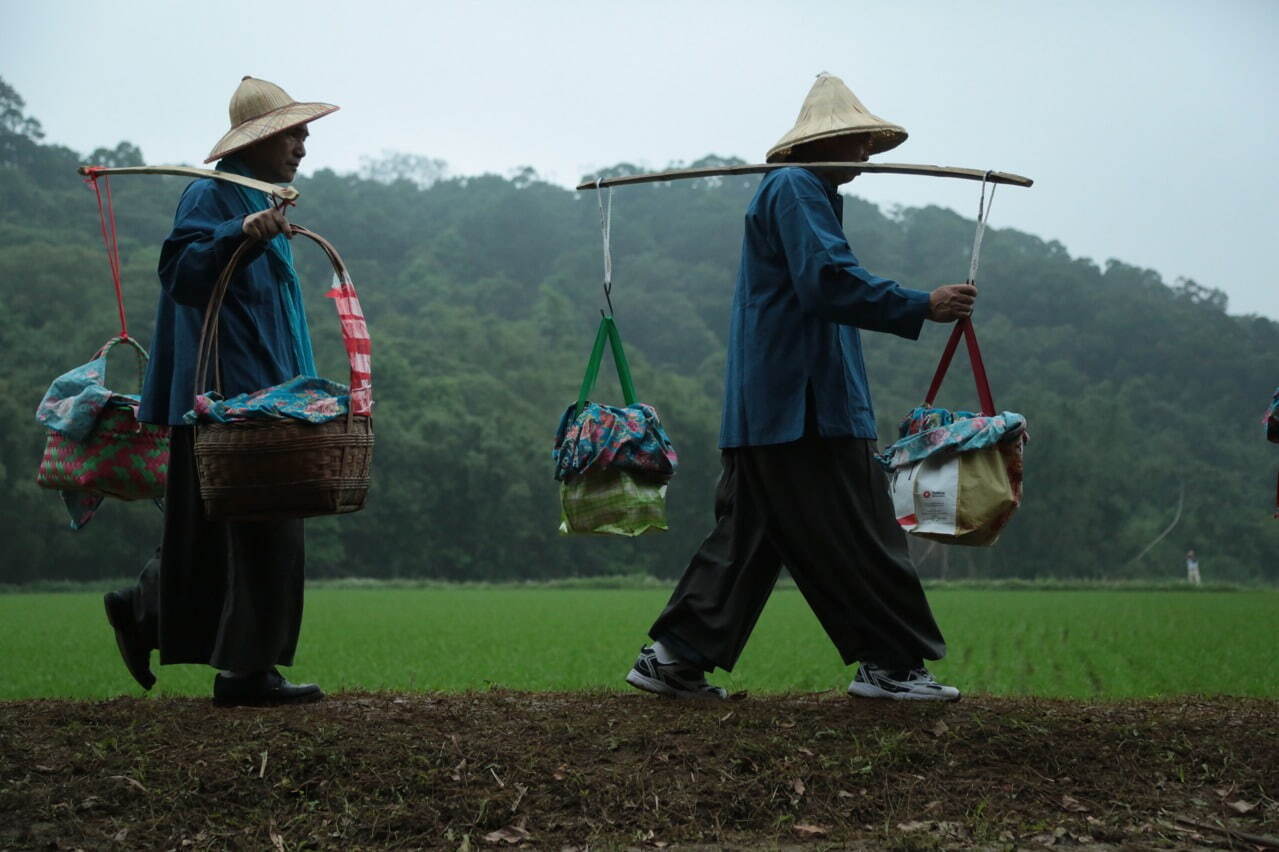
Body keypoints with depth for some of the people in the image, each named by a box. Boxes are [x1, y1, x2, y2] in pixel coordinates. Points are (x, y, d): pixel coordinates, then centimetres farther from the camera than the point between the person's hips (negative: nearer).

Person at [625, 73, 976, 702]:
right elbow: (830, 280, -21)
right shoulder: (797, 189, -8)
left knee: (746, 538, 8)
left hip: (763, 408, 11)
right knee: (857, 535, -4)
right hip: (805, 407, -11)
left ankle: (675, 656, 6)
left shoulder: (799, 192, 26)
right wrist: (922, 307, -18)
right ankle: (891, 663, 2)